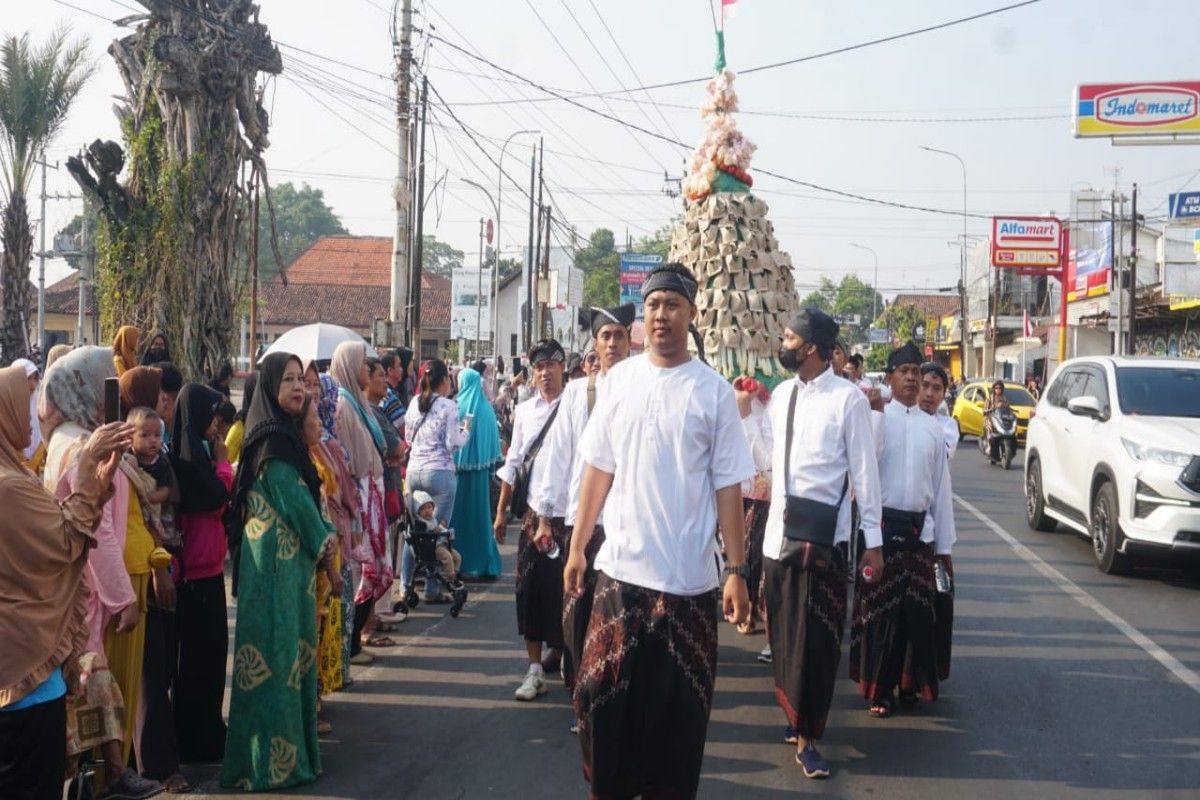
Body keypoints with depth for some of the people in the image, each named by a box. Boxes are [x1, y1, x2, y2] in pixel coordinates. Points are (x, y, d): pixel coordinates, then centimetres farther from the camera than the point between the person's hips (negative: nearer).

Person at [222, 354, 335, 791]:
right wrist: (323, 539, -4)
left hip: (288, 553, 10)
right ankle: (276, 759, 3)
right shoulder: (273, 439, -15)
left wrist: (319, 538, 6)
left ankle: (289, 747, 25)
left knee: (289, 646, 15)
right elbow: (292, 497, -17)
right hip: (279, 555, -10)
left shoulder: (284, 433, 14)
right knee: (280, 648, -4)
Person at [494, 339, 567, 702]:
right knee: (531, 587, 3)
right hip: (534, 512, 3)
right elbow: (513, 464, 12)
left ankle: (558, 650, 28)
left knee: (566, 587, 6)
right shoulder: (523, 410, 9)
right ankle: (535, 669, 9)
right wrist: (501, 512, 11)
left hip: (568, 513, -3)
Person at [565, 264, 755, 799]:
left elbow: (727, 487, -3)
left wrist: (736, 571, -6)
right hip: (621, 568, 2)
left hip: (688, 576, -2)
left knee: (678, 704, 7)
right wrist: (577, 546, 7)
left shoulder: (713, 391, -3)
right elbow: (598, 469, 8)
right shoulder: (619, 379, 5)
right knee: (603, 693, 9)